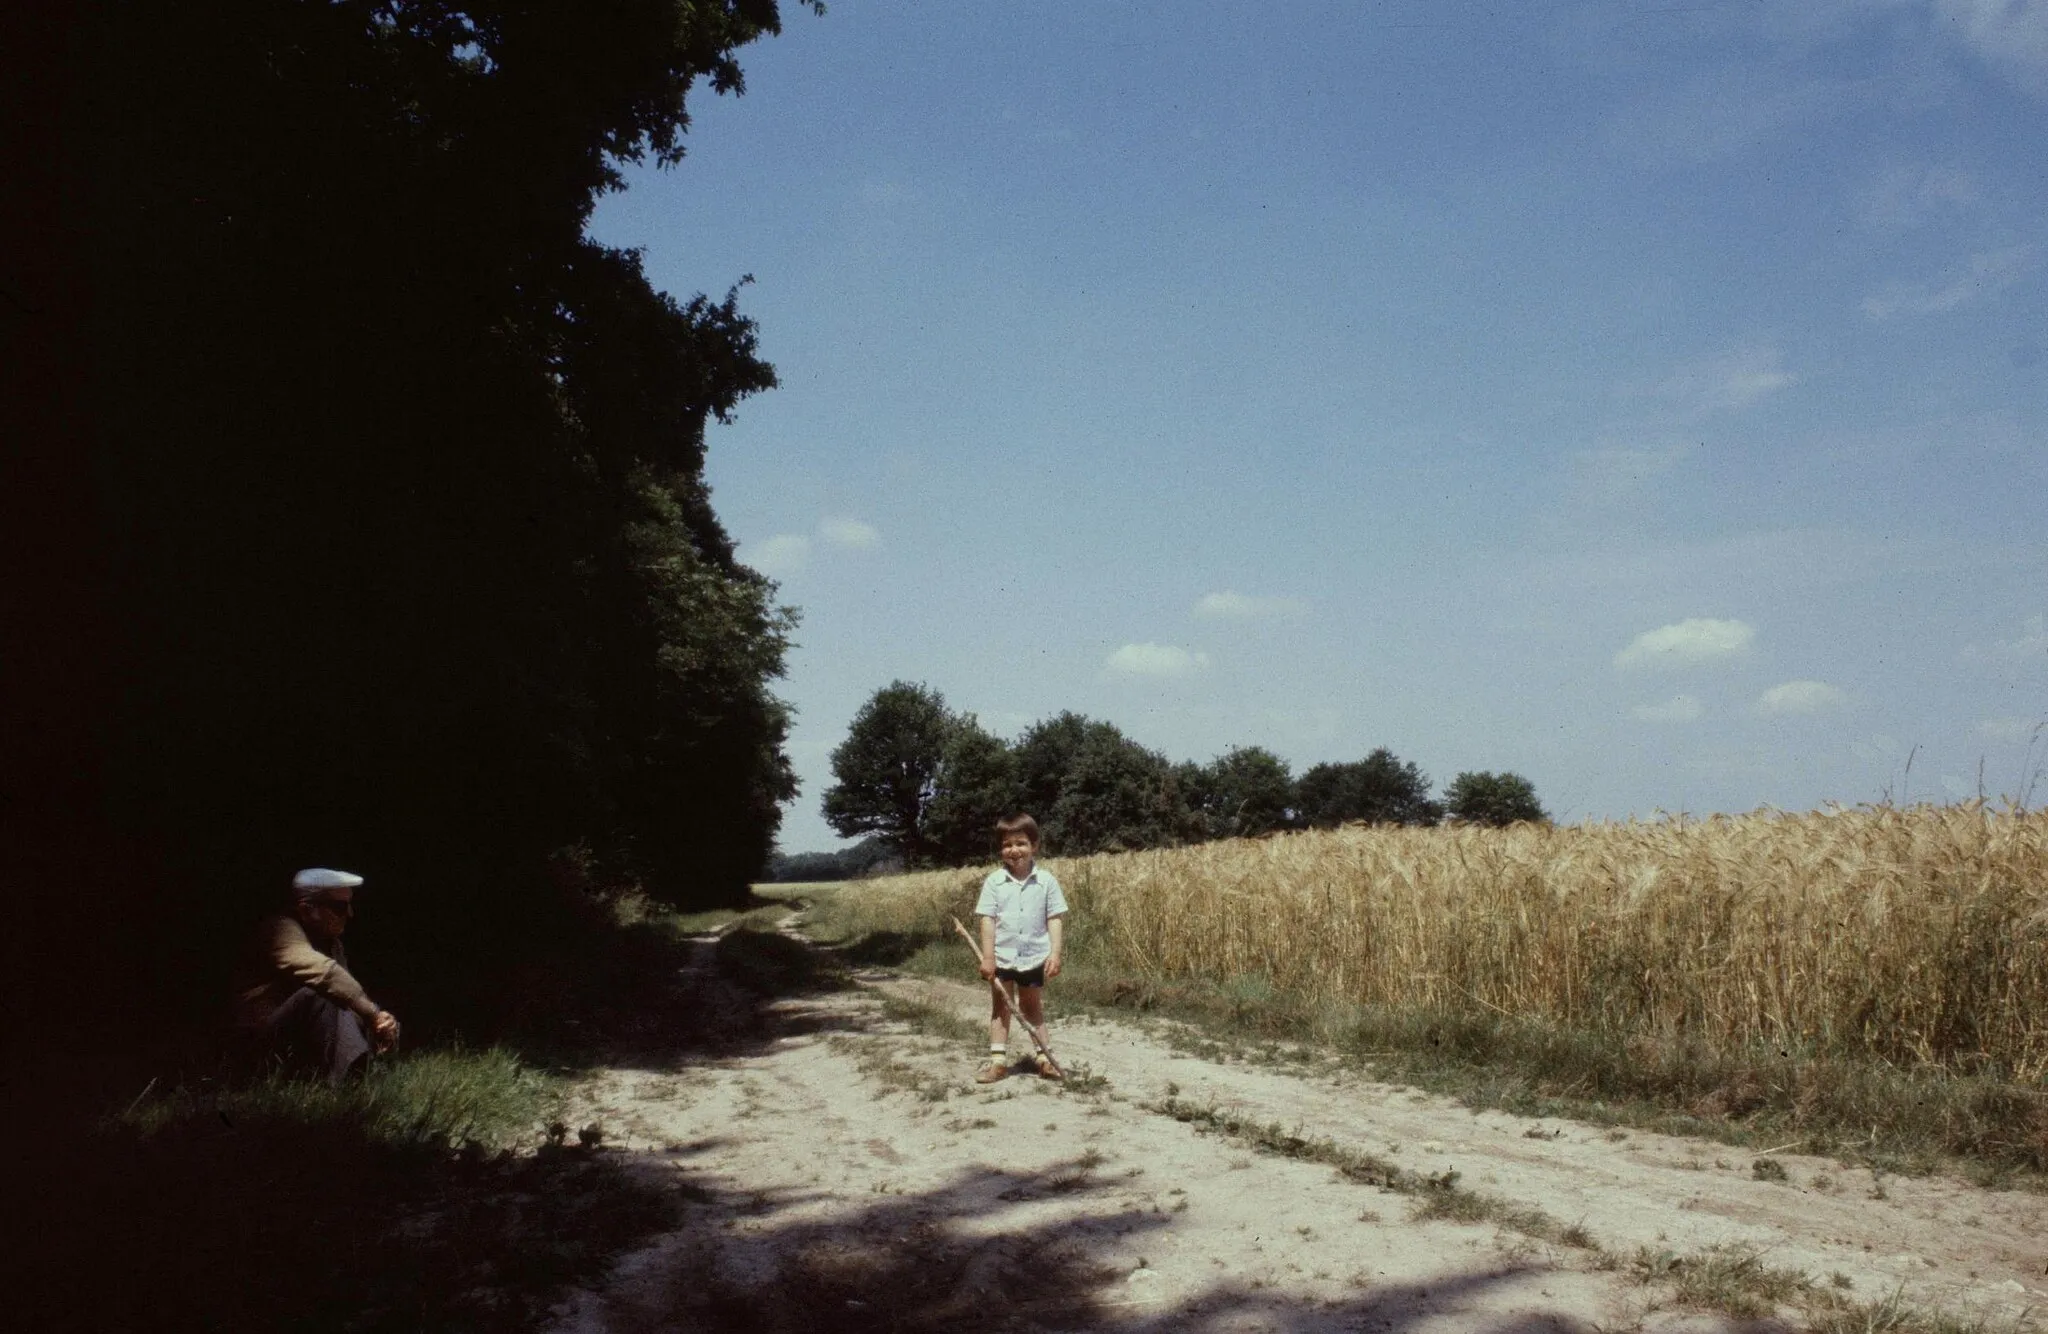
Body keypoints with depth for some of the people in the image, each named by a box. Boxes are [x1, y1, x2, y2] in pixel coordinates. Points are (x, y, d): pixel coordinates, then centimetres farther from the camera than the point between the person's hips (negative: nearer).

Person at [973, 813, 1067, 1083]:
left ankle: (1043, 1056, 21)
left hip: (1035, 957, 0)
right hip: (1002, 957, 0)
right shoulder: (994, 881, -6)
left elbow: (1055, 919, -4)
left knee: (1033, 1008, 15)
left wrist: (1055, 953, -11)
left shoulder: (1046, 881, -5)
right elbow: (988, 919, -7)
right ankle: (998, 1060, 12)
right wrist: (987, 957, -11)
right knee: (1000, 1008, 8)